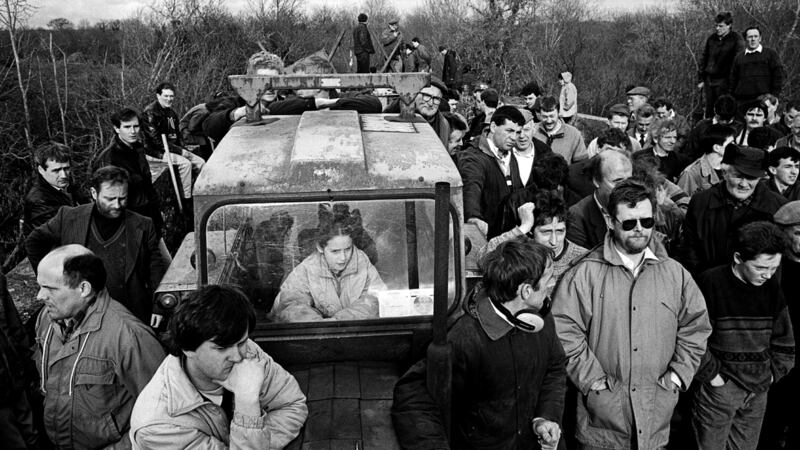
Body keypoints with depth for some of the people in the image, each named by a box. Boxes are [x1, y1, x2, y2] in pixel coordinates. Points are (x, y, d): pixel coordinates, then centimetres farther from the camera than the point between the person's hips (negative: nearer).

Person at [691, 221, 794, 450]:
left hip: (758, 390, 5)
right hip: (718, 388, -5)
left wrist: (773, 372, 7)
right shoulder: (710, 283, -14)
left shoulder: (771, 286, 3)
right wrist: (712, 374, -12)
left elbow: (784, 340, 14)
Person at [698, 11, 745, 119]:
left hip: (724, 81, -5)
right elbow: (703, 59, 16)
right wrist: (700, 79, 12)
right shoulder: (711, 38, 10)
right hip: (709, 80, 5)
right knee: (709, 111, 10)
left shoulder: (737, 40, -6)